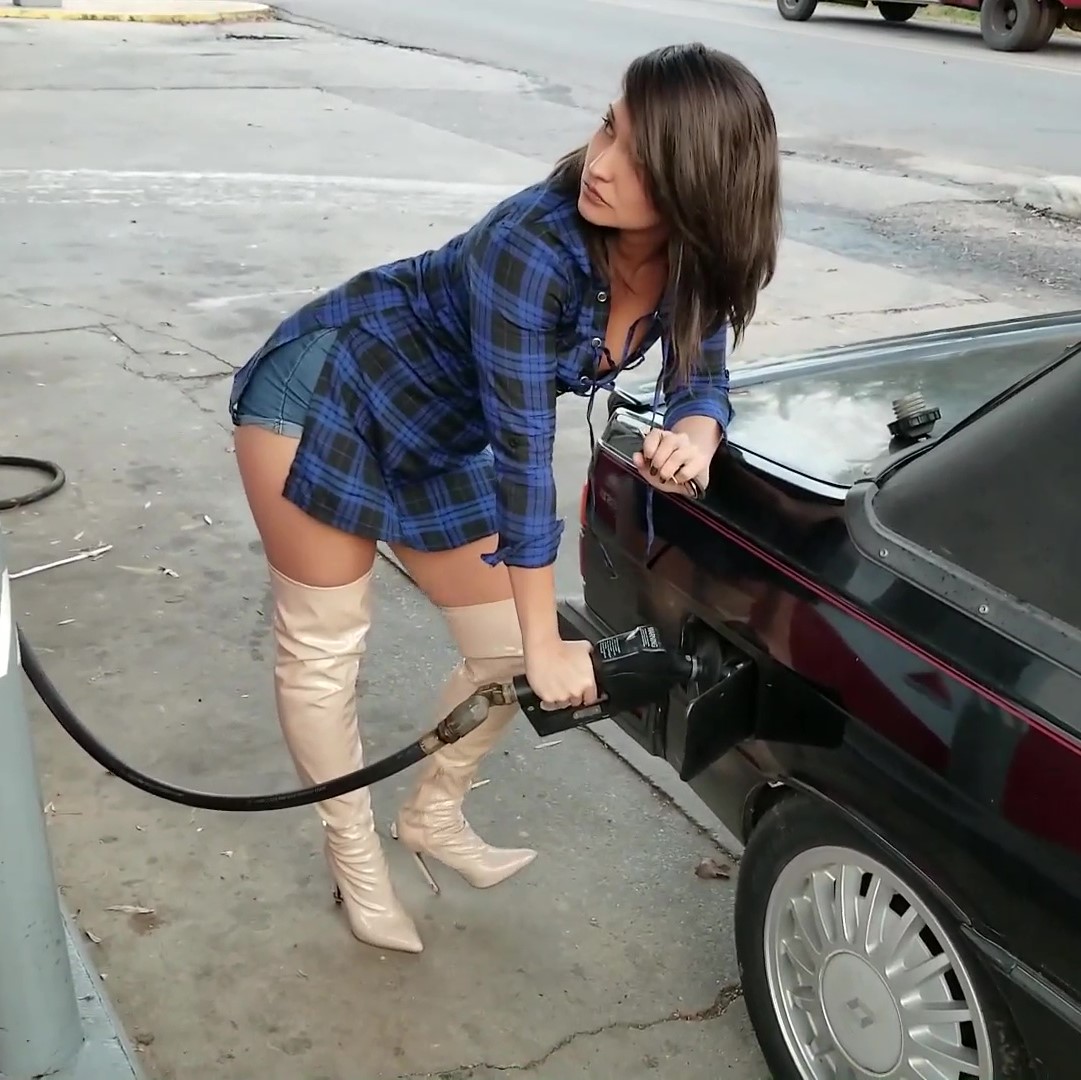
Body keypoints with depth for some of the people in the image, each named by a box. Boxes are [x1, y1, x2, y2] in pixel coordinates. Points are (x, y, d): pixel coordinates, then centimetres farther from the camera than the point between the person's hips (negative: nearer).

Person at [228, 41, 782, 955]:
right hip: (322, 399, -6)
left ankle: (433, 815, 33)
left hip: (439, 444, 6)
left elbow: (701, 376, -3)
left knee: (505, 651, 7)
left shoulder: (694, 262, -15)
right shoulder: (534, 245, -35)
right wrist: (546, 644, -25)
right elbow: (524, 450, -32)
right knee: (325, 650, 3)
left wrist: (693, 434, -31)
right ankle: (354, 856, 26)